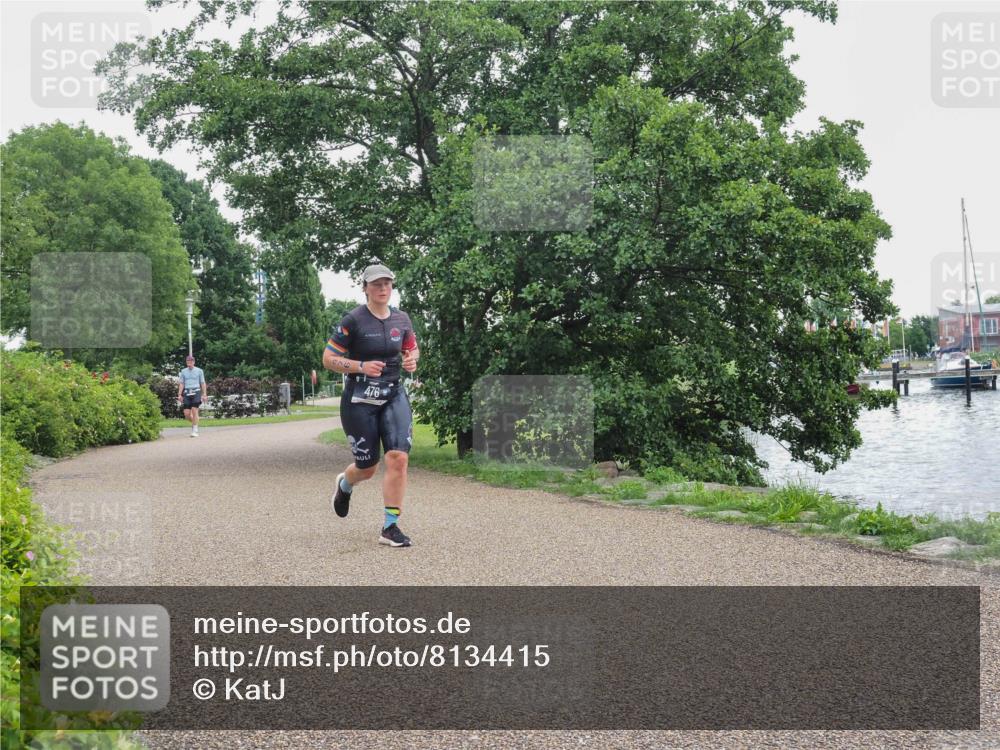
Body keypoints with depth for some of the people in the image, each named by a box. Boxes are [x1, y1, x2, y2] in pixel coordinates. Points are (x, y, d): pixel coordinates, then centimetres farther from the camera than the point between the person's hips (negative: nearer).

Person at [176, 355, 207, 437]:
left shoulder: (199, 371, 6)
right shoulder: (183, 371, 11)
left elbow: (203, 383, 7)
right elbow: (181, 384, 13)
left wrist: (204, 394, -1)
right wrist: (179, 395, 5)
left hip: (196, 392, -2)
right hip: (187, 393, 3)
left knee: (194, 410, -14)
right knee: (187, 414, -4)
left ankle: (194, 431, -9)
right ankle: (194, 423, 26)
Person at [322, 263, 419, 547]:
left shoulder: (401, 319, 5)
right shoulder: (353, 321, -10)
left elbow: (412, 348, 21)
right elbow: (328, 359, -7)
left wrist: (412, 360, -2)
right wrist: (362, 366, -20)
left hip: (393, 396, 3)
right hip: (359, 399, -3)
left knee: (398, 458, -14)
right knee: (367, 468, 5)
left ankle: (390, 528, -5)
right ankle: (344, 484, 44)